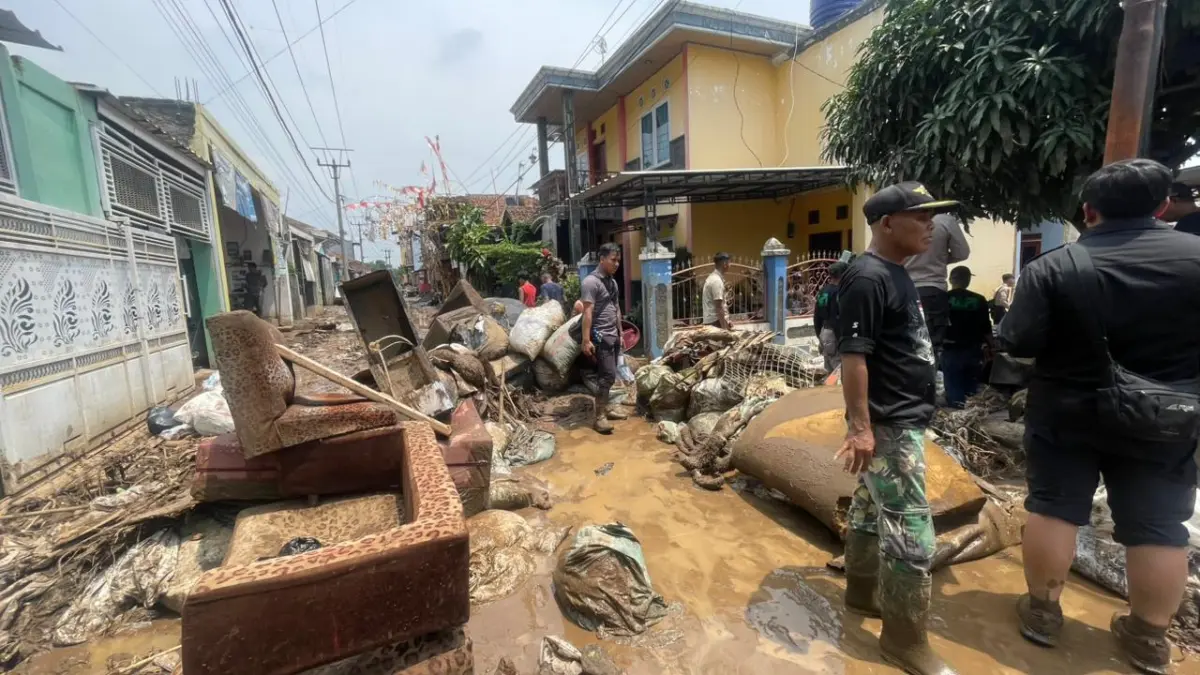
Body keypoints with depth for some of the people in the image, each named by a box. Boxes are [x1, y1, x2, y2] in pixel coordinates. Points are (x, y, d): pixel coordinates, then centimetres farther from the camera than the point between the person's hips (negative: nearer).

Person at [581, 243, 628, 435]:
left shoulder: (613, 282, 15)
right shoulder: (591, 282, -13)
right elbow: (587, 312, -18)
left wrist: (620, 333, 20)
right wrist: (586, 340, -22)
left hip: (613, 336, 8)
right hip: (601, 336, -8)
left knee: (608, 375, 13)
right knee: (608, 375, -10)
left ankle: (605, 409, 23)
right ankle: (599, 417, -3)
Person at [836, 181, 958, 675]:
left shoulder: (896, 274, 13)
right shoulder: (867, 278, -18)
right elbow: (853, 355, -23)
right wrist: (860, 426, -24)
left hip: (903, 420, 10)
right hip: (888, 427, -10)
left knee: (872, 513, 20)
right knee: (911, 535, -2)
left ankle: (863, 593, 37)